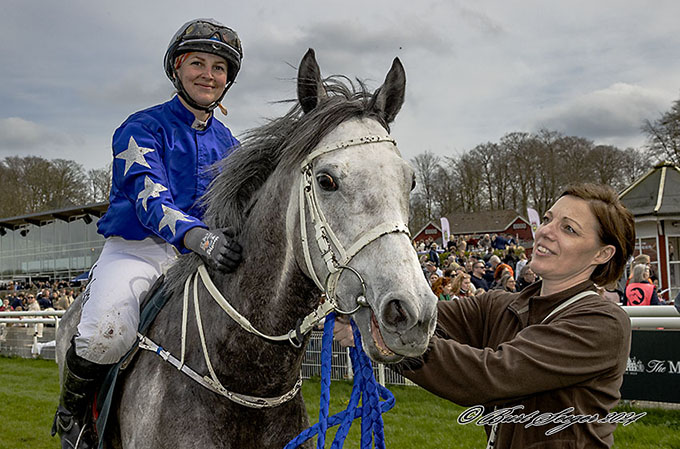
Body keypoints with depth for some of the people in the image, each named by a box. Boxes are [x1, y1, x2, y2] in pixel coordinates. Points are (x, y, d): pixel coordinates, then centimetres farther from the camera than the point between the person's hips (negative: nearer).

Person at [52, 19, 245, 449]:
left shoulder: (227, 143, 15)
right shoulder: (144, 128, -4)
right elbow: (150, 200, -20)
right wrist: (199, 236, -39)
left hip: (200, 255, 6)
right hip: (136, 248, -5)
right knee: (108, 331, -33)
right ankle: (72, 411, 0)